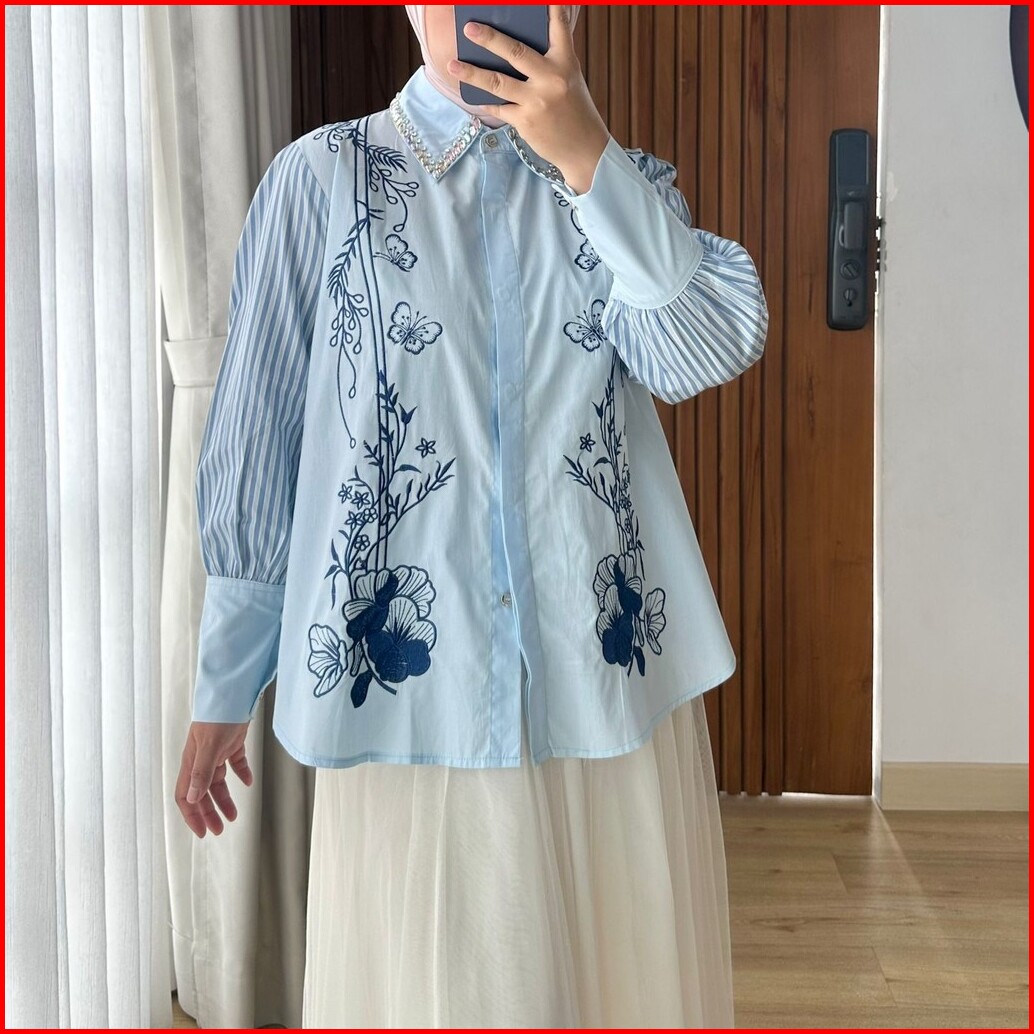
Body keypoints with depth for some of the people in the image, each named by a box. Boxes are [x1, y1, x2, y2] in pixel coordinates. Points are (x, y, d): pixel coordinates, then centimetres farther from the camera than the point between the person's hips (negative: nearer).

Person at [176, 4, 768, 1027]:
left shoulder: (624, 179, 10)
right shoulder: (322, 178, 1)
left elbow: (706, 352, -8)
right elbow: (254, 440, 3)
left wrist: (586, 157, -17)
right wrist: (224, 685, 5)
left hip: (611, 663, 3)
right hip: (408, 672, -2)